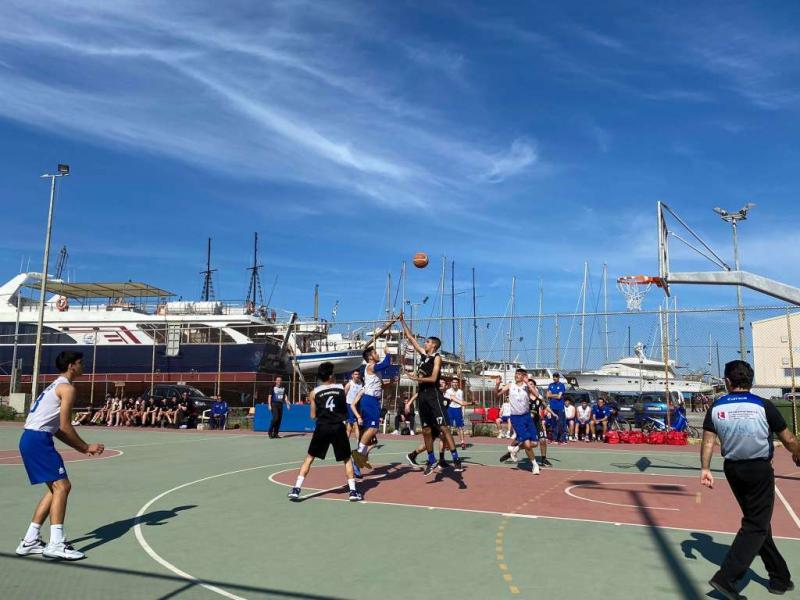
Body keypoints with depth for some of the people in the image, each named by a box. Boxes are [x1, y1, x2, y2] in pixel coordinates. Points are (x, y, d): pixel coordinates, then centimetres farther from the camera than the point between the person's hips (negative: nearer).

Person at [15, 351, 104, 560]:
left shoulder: (56, 386, 23)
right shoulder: (67, 388, -8)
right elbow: (65, 426, -13)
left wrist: (79, 447, 19)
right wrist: (86, 447, -3)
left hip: (30, 439, 10)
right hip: (38, 439, -10)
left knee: (57, 487, 14)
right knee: (61, 486, -11)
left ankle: (30, 541, 17)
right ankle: (56, 544, -13)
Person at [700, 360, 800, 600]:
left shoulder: (716, 408, -4)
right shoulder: (763, 406, -12)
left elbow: (708, 440, -8)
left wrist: (705, 469, -4)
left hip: (733, 469, 4)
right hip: (760, 470, -4)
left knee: (757, 520, 19)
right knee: (756, 526, 1)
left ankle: (779, 578, 31)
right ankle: (726, 577, -10)